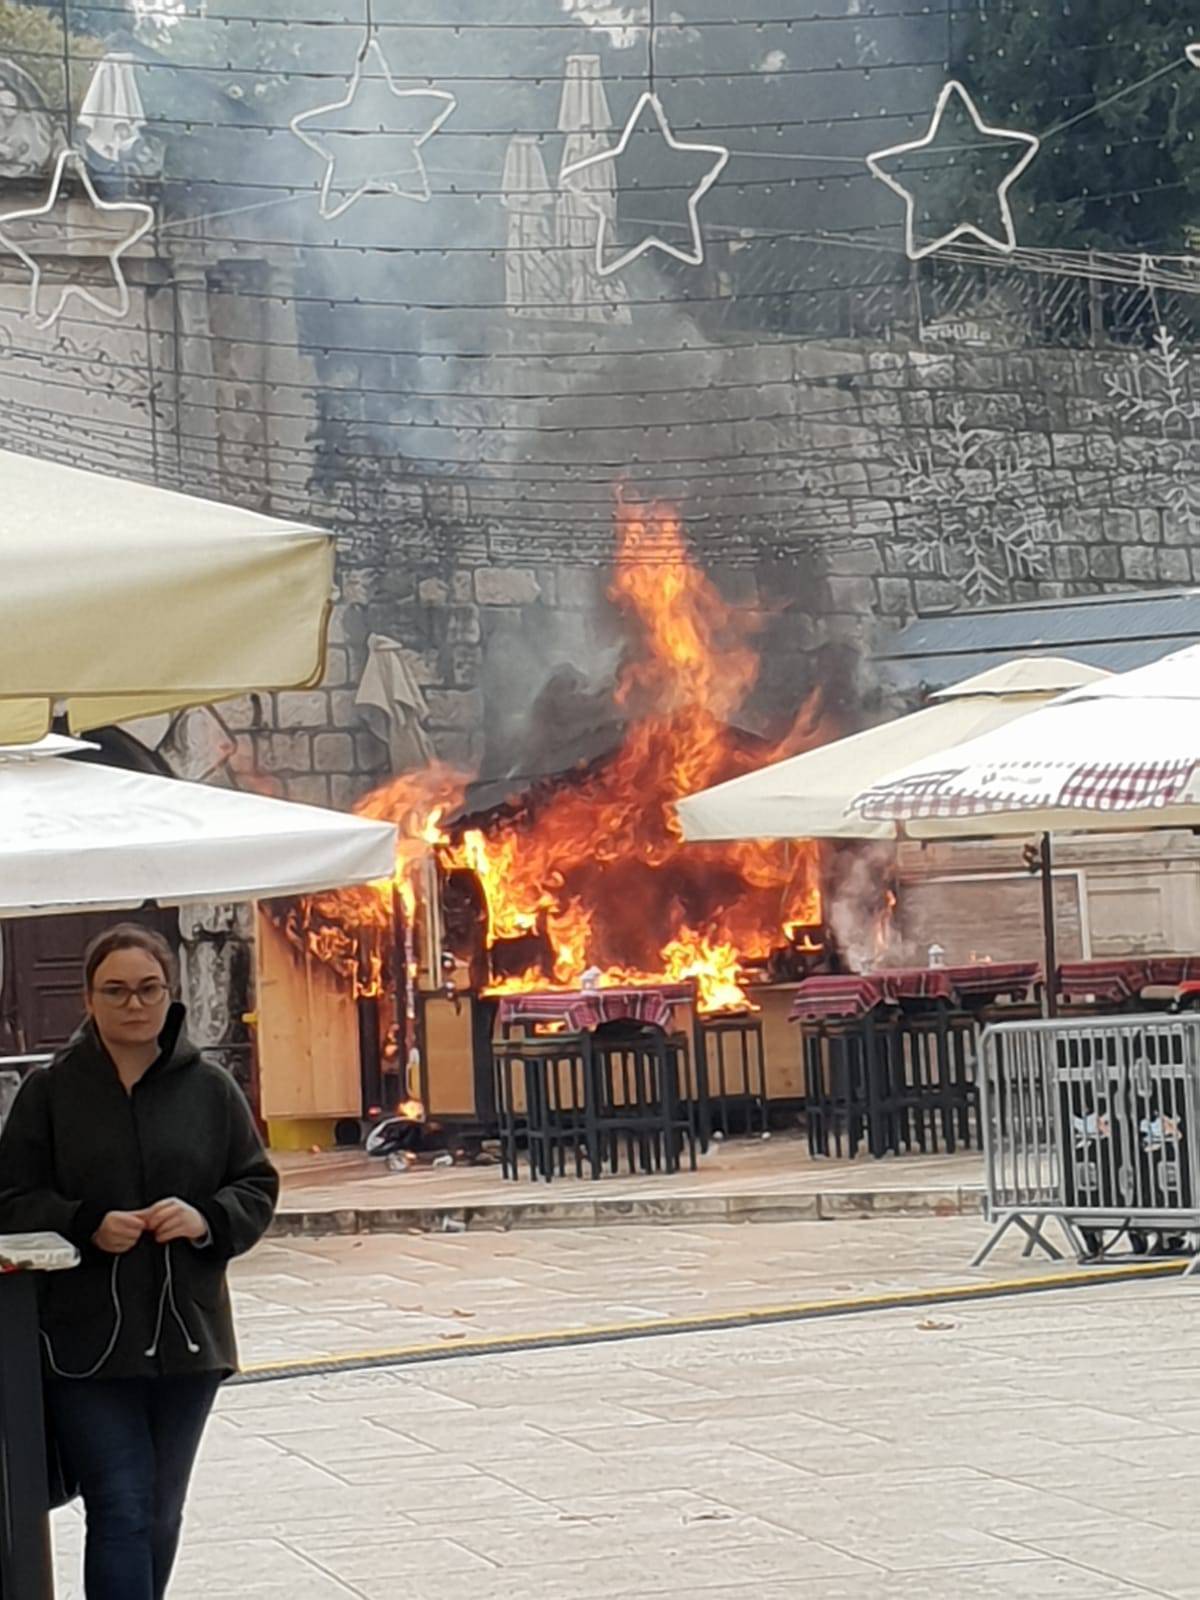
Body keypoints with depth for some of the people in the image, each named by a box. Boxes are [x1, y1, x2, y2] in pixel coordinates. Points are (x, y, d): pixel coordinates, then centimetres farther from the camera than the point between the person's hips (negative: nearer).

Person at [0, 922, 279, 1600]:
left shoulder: (210, 1088, 5)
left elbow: (258, 1187, 8)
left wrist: (207, 1219, -13)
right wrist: (87, 1225, -17)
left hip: (187, 1335, 3)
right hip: (88, 1339, -3)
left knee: (162, 1514, 14)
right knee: (121, 1511, -10)